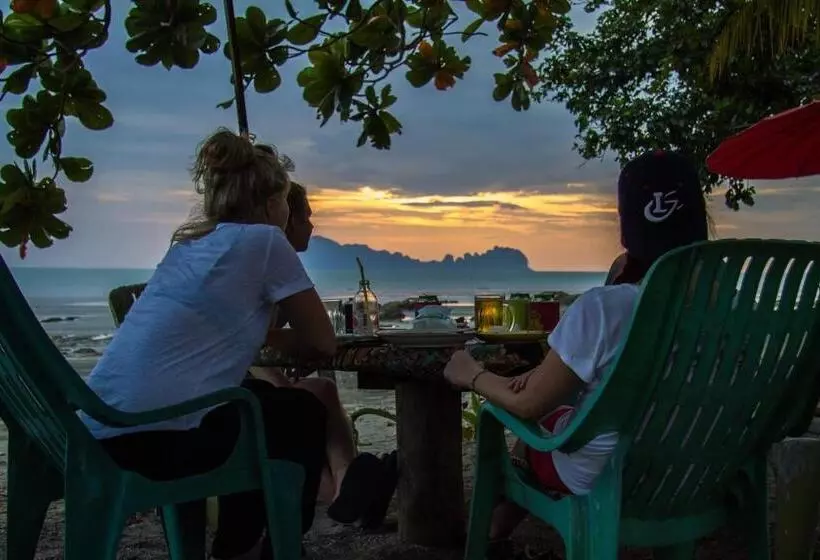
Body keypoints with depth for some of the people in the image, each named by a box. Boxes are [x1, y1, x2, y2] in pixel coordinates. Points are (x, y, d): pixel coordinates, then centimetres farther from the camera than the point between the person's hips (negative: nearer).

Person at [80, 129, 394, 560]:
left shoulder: (189, 242, 18)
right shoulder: (263, 239, -4)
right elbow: (322, 342, 2)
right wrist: (275, 340, 18)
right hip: (154, 437, -8)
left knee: (260, 397, 28)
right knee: (306, 412, 15)